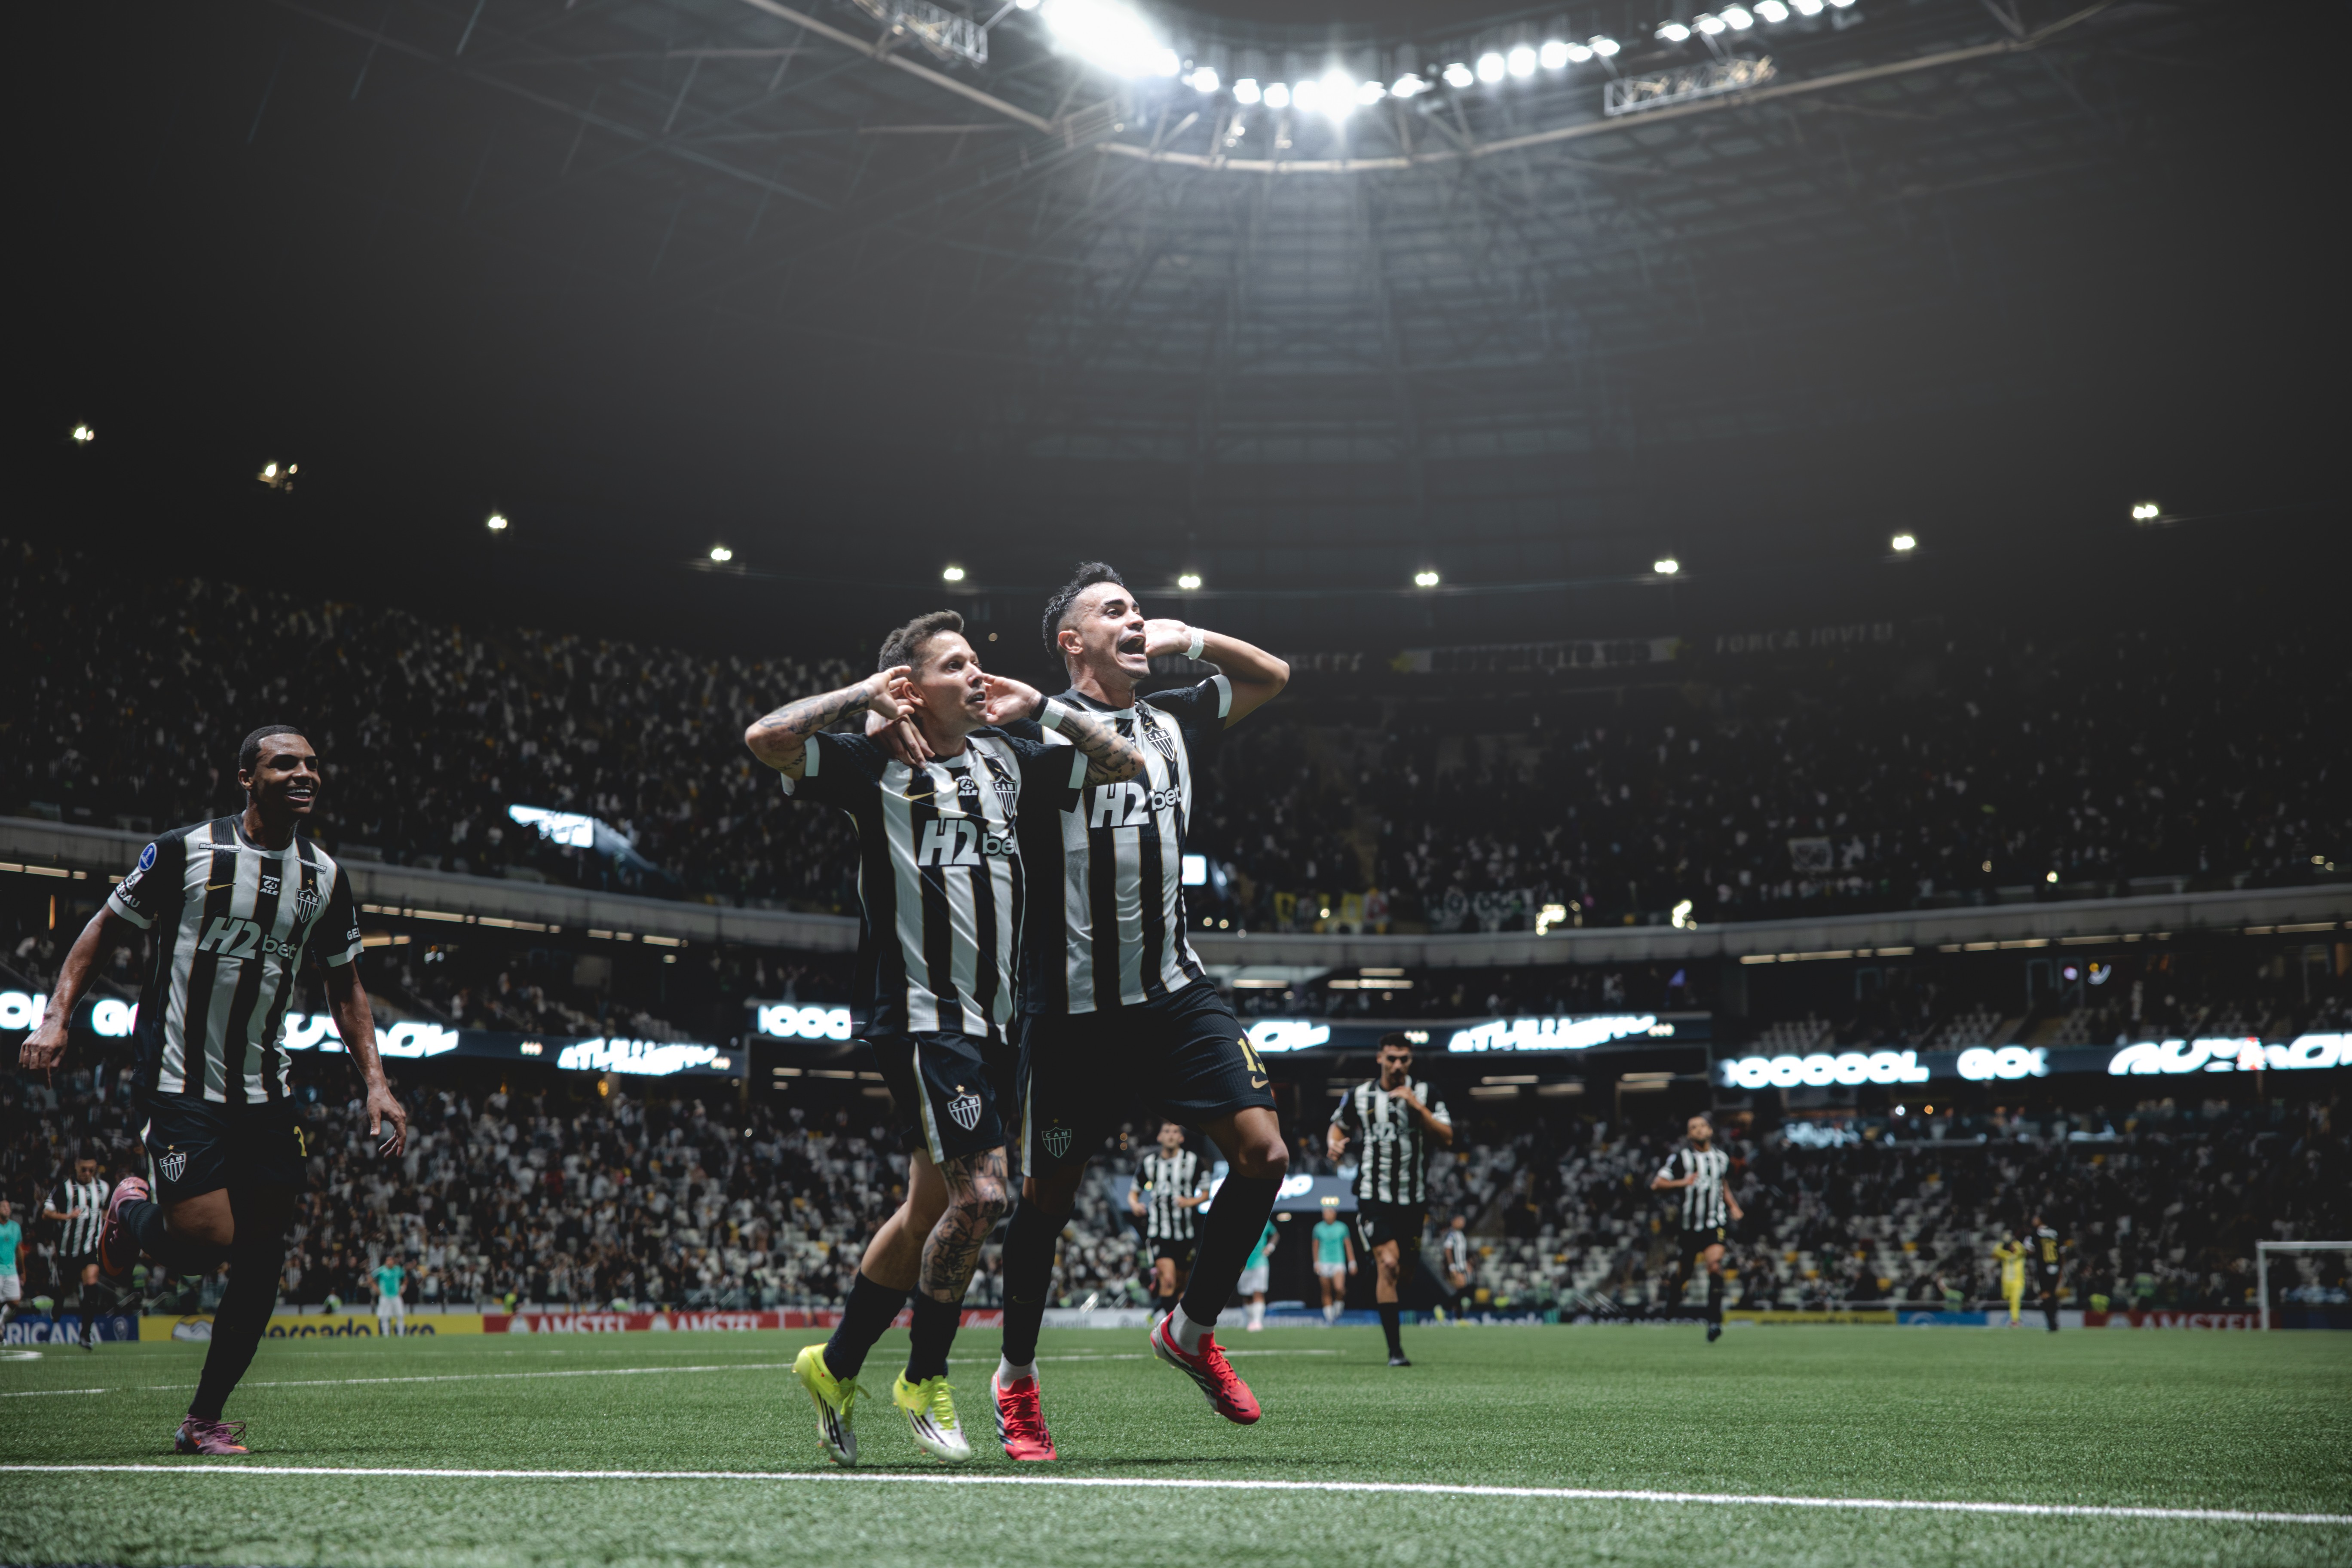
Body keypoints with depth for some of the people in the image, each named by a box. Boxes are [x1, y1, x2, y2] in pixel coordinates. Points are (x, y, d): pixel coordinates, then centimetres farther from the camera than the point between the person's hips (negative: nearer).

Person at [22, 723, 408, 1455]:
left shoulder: (326, 877, 5)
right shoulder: (185, 851, -8)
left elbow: (345, 986, 14)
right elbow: (105, 926, 3)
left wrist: (375, 1083, 4)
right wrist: (56, 1017, -8)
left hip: (264, 1087, 5)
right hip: (181, 1081, -5)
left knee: (262, 1258, 1)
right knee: (206, 1242, -17)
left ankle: (204, 1418, 15)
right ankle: (133, 1212, 19)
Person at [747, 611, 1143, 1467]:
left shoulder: (1007, 759, 14)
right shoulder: (876, 764, -3)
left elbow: (1125, 762, 19)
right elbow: (765, 737, -17)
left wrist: (1042, 706, 12)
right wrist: (862, 693, -9)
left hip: (989, 1018, 7)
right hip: (918, 1015, -7)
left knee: (931, 1208, 12)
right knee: (978, 1194, -16)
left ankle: (836, 1365, 29)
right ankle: (925, 1380, 5)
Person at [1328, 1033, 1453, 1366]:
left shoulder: (1425, 1095, 1)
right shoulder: (1358, 1096, 2)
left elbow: (1447, 1139, -7)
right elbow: (1338, 1126, 19)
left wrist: (1417, 1107, -17)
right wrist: (1334, 1143, -4)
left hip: (1414, 1199, 2)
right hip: (1374, 1198, -2)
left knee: (1403, 1271, 12)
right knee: (1388, 1265, -18)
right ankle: (1395, 1351, -16)